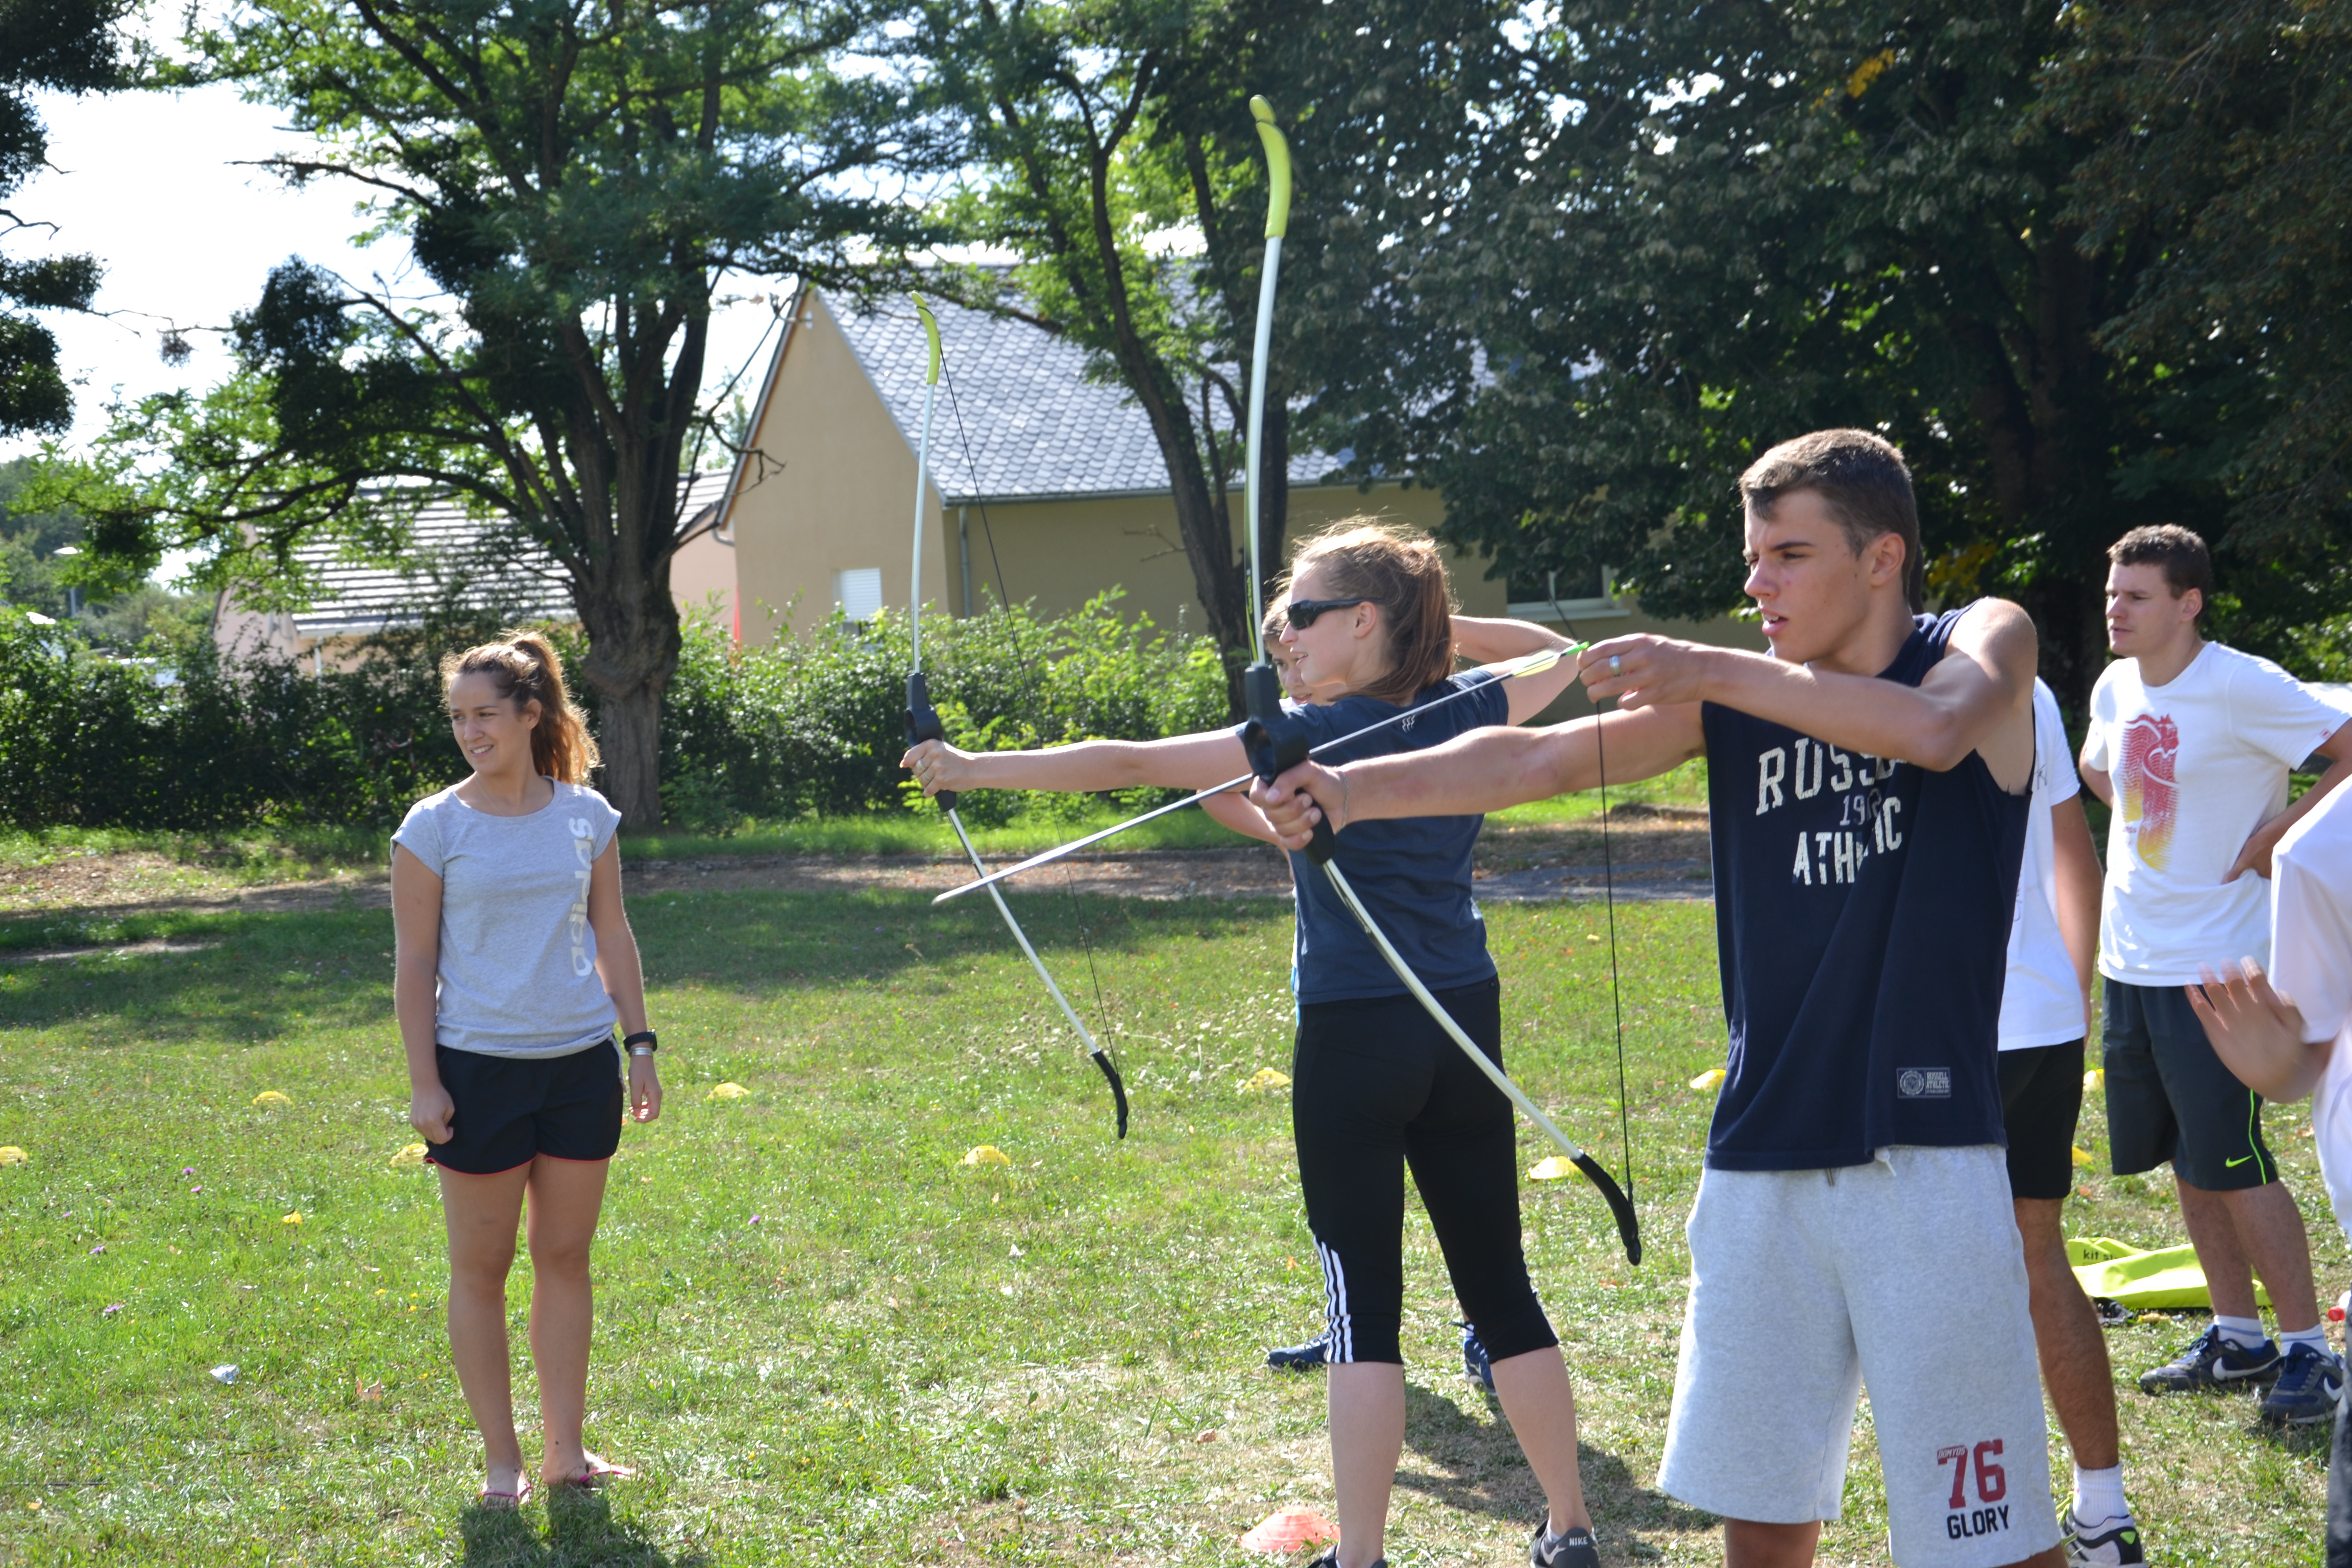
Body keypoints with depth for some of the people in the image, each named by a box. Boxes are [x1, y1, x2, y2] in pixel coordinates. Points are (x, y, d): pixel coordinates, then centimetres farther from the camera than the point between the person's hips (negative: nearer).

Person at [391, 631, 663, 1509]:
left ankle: (566, 1451, 17)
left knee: (566, 1256, 8)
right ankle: (502, 1460, 11)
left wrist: (640, 1044, 8)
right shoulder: (434, 828, -4)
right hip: (480, 1066, -3)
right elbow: (414, 962, -3)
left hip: (581, 1063, 3)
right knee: (482, 1265, 2)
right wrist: (424, 1082, -8)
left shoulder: (586, 815, 4)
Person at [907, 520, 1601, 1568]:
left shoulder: (1317, 737, -11)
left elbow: (1128, 765, -13)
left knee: (1364, 1300, -1)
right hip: (1464, 1029, 6)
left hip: (1355, 1040, -5)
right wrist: (1448, 627, 16)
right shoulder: (1465, 714, 4)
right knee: (1500, 1284, 13)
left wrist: (975, 770, -9)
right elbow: (1559, 656, 27)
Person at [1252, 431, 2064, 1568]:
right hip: (1762, 1160, 4)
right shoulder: (1732, 701, 9)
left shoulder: (1985, 641, 2)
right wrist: (1347, 789, -18)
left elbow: (1935, 729, -22)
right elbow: (1539, 759, -4)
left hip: (1925, 1160, -4)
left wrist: (1710, 672, -22)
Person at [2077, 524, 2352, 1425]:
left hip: (2215, 965, -8)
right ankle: (2236, 1340, 23)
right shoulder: (2115, 688, 8)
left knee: (2235, 1166, -7)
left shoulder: (2240, 688, -15)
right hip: (2130, 962, 8)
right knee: (2187, 1164, 13)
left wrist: (2273, 836, -16)